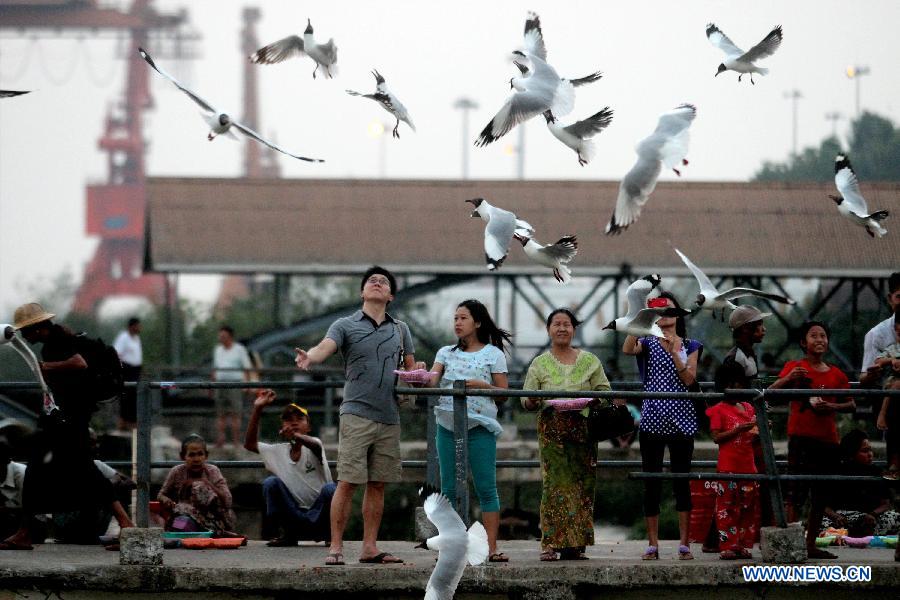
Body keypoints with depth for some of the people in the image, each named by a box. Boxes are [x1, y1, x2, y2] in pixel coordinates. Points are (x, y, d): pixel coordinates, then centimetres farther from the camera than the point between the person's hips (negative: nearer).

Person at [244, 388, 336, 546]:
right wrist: (257, 410, -3)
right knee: (270, 482, -18)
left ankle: (328, 534, -8)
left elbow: (314, 445, -33)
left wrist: (295, 436, -57)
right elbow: (250, 444, 5)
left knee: (329, 488, -32)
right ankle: (289, 534, -7)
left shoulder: (313, 445, -8)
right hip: (294, 515, 3)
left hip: (319, 515, -3)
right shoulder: (279, 451, 6)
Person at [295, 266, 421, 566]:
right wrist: (309, 358, -39)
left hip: (389, 418, 4)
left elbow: (410, 367, 23)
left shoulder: (400, 330, 16)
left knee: (378, 485, 6)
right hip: (357, 415, -4)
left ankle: (370, 547, 11)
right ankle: (336, 547, -4)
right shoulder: (345, 326, 2)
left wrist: (417, 371, -1)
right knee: (347, 483, -8)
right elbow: (325, 347, -16)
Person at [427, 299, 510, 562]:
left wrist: (480, 385, -13)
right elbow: (431, 381, -1)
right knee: (448, 489, 1)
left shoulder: (492, 354, 5)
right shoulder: (446, 353, 14)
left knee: (486, 488, -6)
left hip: (480, 425, -3)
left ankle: (492, 548, -6)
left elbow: (503, 393, 3)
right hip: (448, 424, 3)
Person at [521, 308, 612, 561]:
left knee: (582, 485, -2)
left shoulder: (590, 361, 12)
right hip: (552, 431, -1)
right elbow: (526, 400, 8)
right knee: (554, 483, -10)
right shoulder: (539, 364, 10)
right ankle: (551, 543, -11)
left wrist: (593, 402, -12)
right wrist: (533, 402, -16)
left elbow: (605, 394, 10)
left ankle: (576, 545, 0)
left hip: (582, 430, 1)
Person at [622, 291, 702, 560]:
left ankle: (684, 543, 2)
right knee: (651, 483, 1)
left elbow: (689, 379, -3)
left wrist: (675, 352, -13)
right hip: (652, 419, 0)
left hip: (680, 421, 0)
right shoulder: (648, 343, 7)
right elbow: (627, 349, -16)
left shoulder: (690, 346, 10)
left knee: (682, 481, -1)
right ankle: (652, 544, 6)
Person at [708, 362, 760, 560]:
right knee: (727, 508, -6)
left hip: (748, 466, 6)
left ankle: (744, 545, 10)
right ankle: (727, 546, -6)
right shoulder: (718, 410, -2)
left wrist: (760, 431, 1)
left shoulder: (748, 408, 16)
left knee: (748, 508, 5)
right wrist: (739, 429, -19)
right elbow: (716, 437, -11)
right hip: (728, 467, -6)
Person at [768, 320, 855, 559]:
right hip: (801, 438, -5)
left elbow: (851, 405, 13)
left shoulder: (837, 375, 12)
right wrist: (788, 379, -27)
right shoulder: (794, 367, 2)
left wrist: (831, 407, -7)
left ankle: (811, 545, 14)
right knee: (798, 491, -12)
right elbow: (771, 392, -8)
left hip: (828, 439, 5)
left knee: (820, 495, 8)